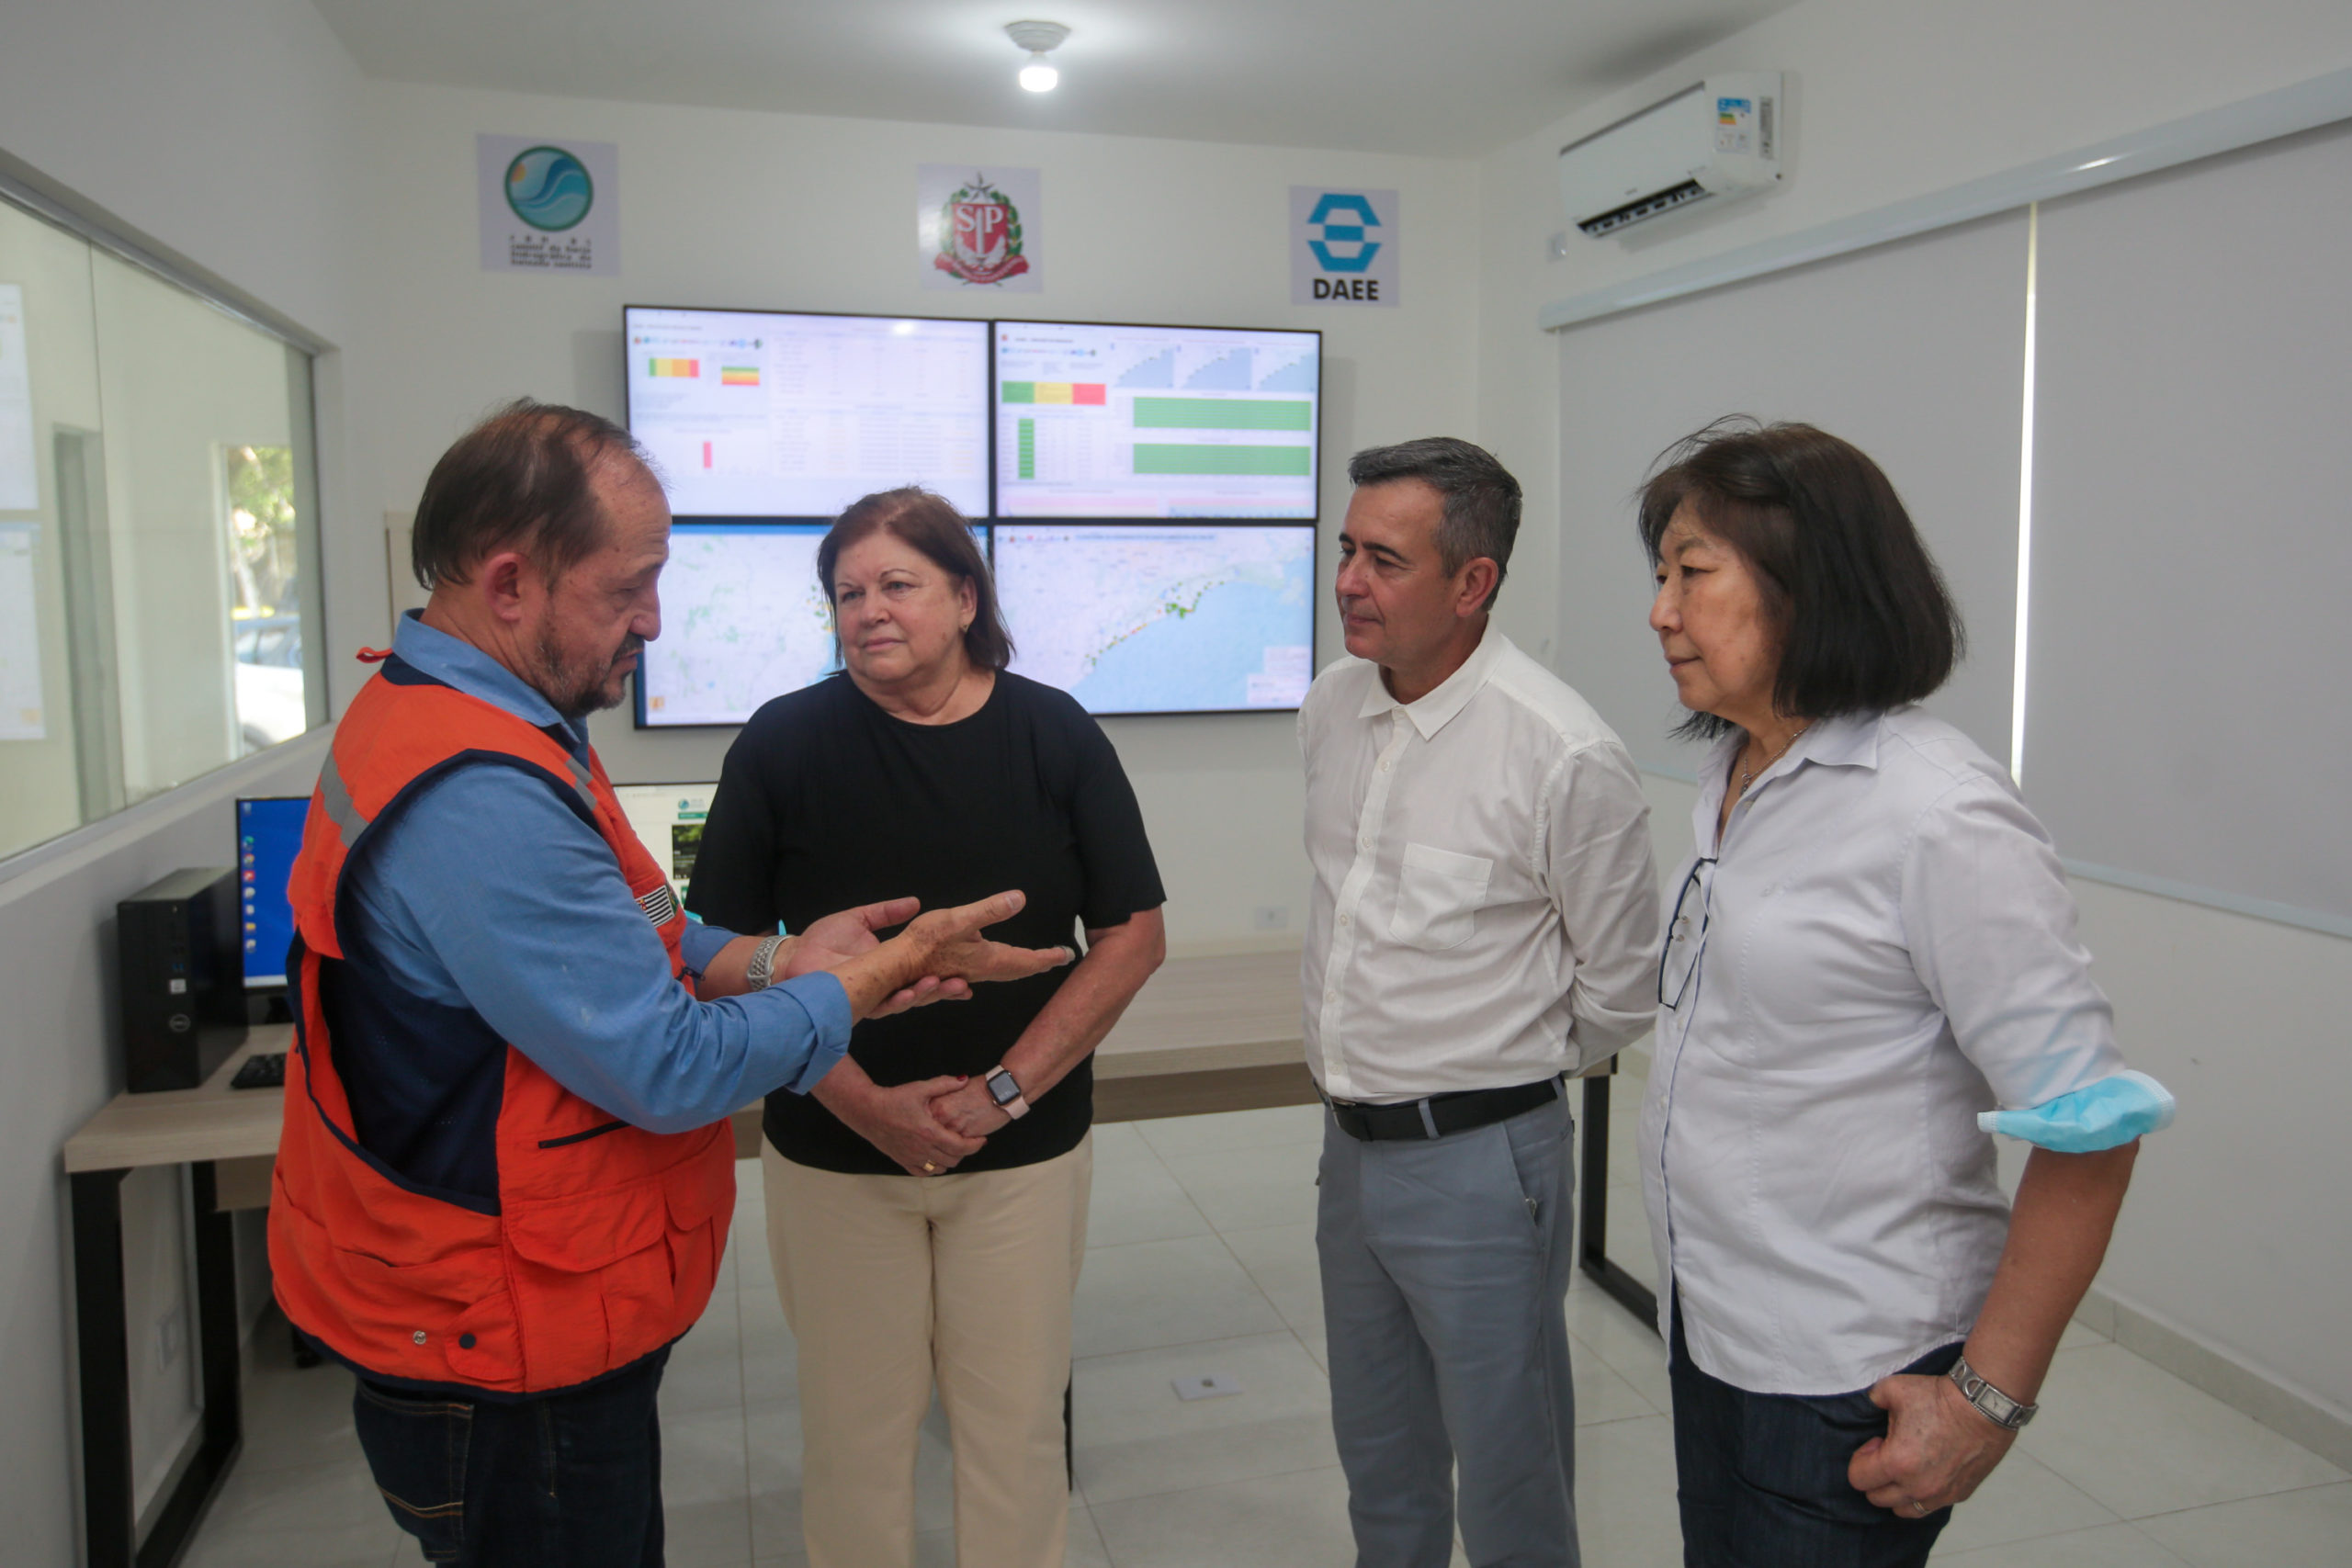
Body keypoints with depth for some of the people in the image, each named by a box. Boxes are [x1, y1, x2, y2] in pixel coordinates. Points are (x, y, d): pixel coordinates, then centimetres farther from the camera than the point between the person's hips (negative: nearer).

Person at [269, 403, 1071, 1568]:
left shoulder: (435, 716, 4)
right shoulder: (477, 802, -30)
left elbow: (607, 946, 12)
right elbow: (670, 1073, -26)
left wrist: (774, 960, -1)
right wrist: (884, 974, -15)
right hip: (507, 1358, -10)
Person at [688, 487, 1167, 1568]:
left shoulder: (1055, 735, -3)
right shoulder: (781, 743, -4)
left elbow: (1133, 936, -2)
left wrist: (1004, 1089, -10)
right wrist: (867, 1105, -13)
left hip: (1024, 1150, 1)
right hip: (833, 1152, 0)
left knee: (1016, 1419, 11)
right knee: (854, 1425, 11)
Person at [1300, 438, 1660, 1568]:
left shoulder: (1563, 752, -20)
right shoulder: (1331, 708, 1)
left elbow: (1617, 982, -8)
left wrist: (1510, 1069, 5)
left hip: (1478, 1159, -6)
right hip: (1349, 1140, 7)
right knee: (1379, 1460, 23)